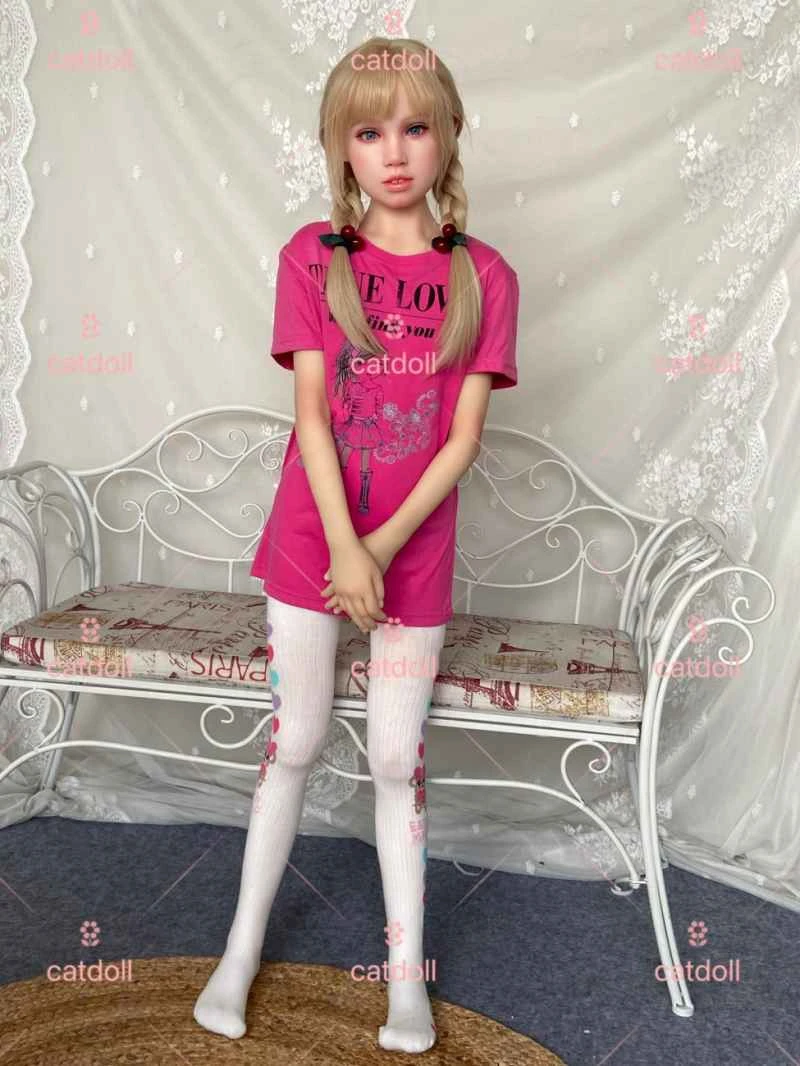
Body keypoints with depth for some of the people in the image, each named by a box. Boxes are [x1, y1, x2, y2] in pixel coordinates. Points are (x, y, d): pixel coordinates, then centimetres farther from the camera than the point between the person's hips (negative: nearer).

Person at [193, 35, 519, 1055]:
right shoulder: (312, 256, -2)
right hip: (311, 539, 0)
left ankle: (407, 977, 29)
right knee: (294, 743, 11)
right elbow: (310, 414, -9)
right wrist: (344, 548, -17)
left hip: (414, 550, 0)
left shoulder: (484, 277, -1)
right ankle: (242, 949, 33)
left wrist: (383, 545, -14)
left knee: (397, 760, 10)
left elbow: (462, 436, -6)